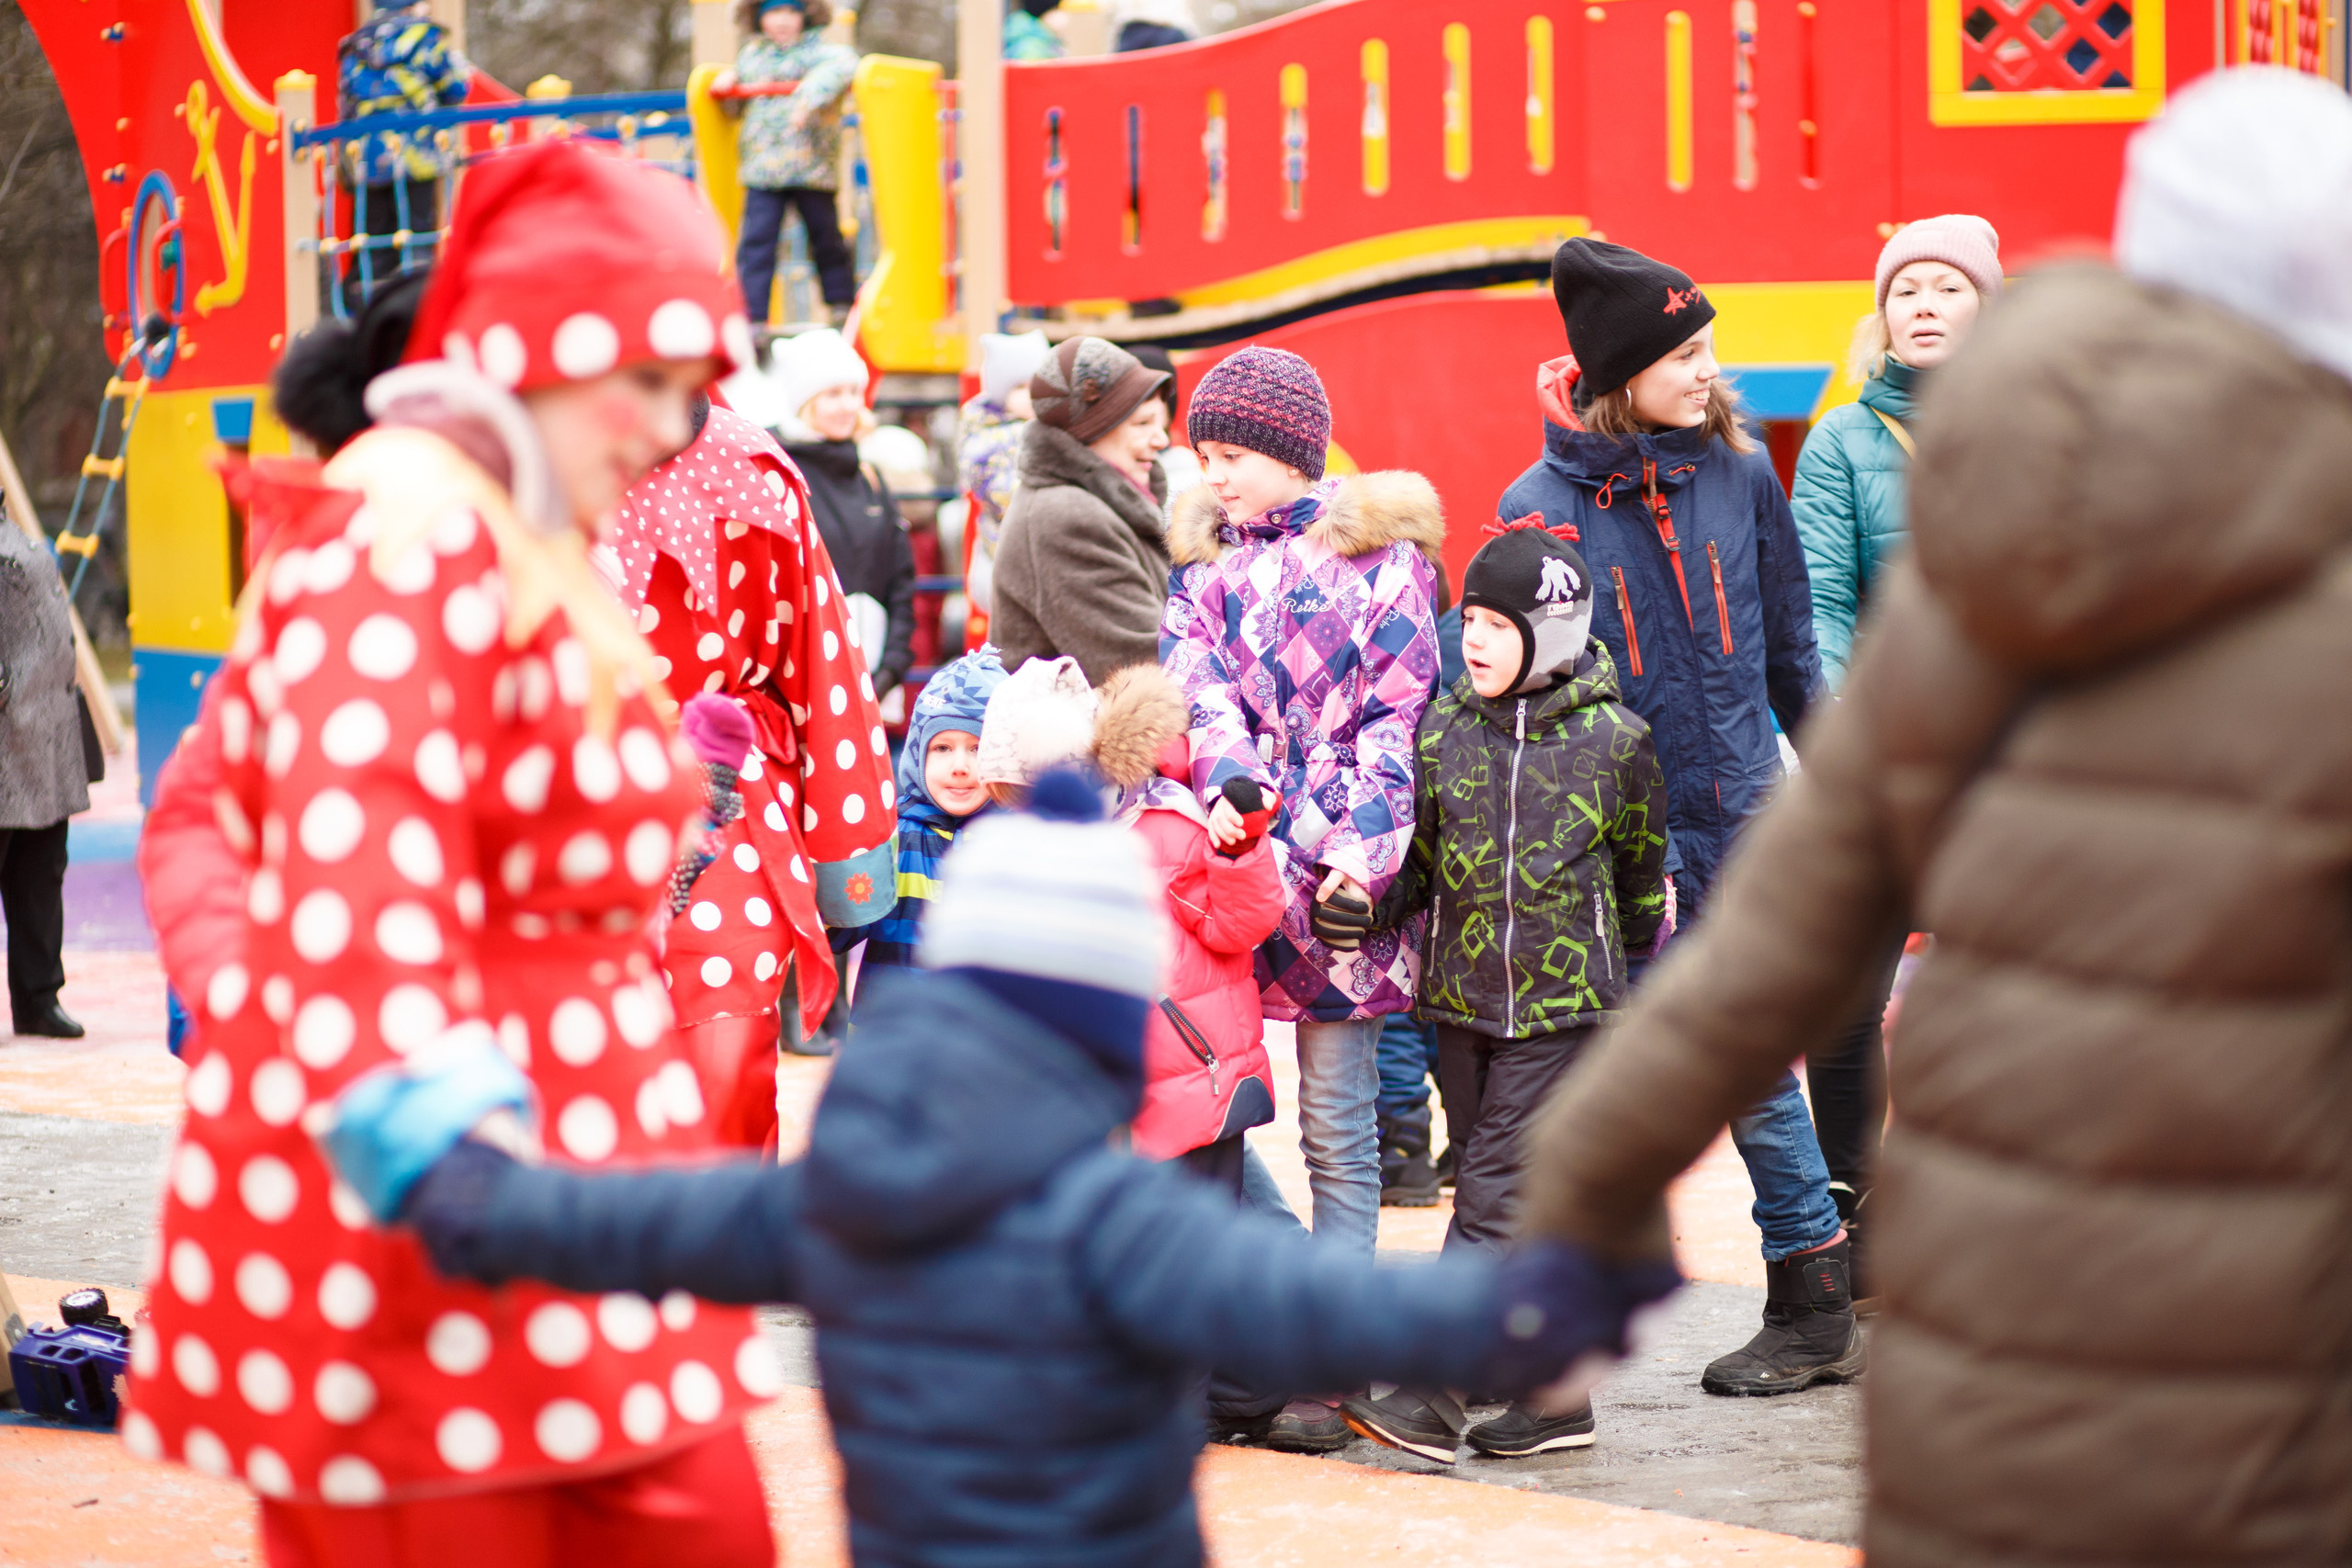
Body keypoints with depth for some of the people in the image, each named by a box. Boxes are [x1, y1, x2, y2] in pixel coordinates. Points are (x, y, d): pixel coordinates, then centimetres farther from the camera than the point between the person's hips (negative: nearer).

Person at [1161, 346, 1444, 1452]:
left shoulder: (1379, 555, 3)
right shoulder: (1200, 563, 15)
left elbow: (1395, 717, -3)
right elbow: (1194, 684, 0)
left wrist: (1360, 860, -13)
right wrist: (1227, 782, -20)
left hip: (1338, 871, -4)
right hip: (1226, 863, 4)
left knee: (1338, 1124, -1)